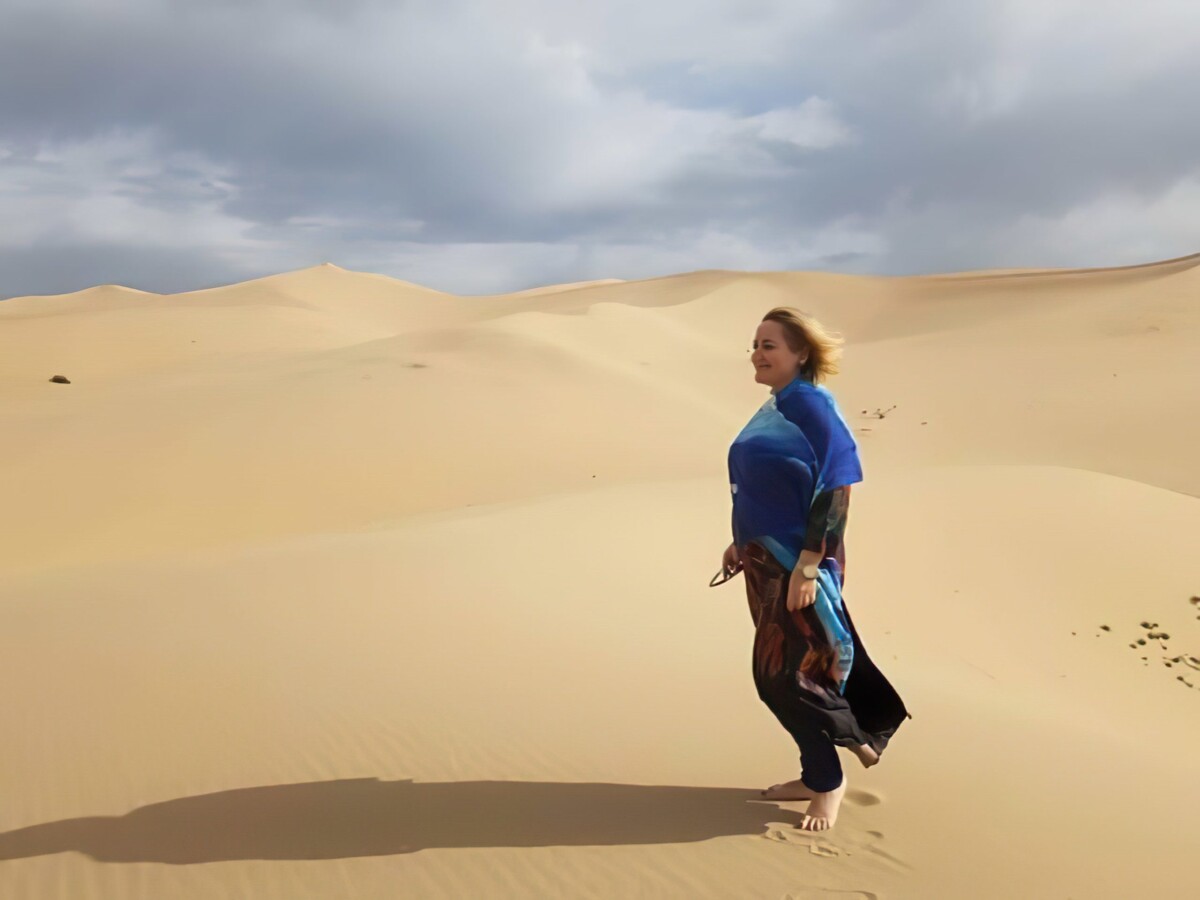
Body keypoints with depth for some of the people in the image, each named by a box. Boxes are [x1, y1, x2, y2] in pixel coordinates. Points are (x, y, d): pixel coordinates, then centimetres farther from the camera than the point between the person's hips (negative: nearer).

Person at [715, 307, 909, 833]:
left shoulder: (811, 407, -16)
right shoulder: (772, 410, 11)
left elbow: (834, 491, -20)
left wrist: (808, 565, -23)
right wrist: (742, 543, 20)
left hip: (797, 563, -9)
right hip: (768, 562, 9)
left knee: (787, 674, -4)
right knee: (778, 671, 14)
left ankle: (828, 782, 14)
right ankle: (818, 775, 27)